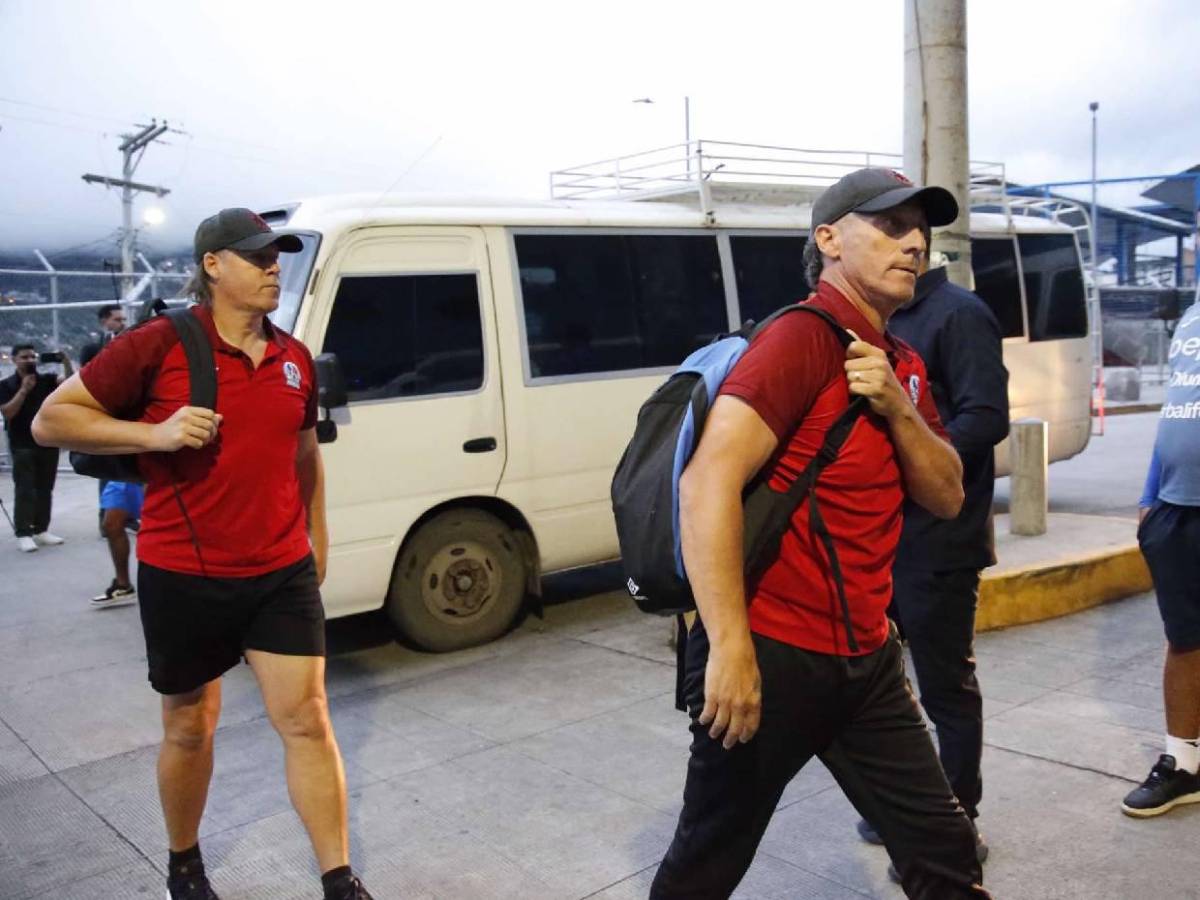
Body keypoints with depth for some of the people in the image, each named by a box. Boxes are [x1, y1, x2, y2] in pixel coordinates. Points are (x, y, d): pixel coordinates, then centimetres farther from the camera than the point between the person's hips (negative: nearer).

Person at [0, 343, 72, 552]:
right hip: (23, 446, -4)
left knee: (45, 490, 8)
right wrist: (24, 389, -16)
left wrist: (65, 361, -24)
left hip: (49, 443, 4)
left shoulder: (46, 379, 6)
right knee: (24, 490, -4)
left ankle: (41, 530, 15)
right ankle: (23, 534, -3)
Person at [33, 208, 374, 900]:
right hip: (183, 577, -3)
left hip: (282, 574, 3)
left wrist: (317, 541, 20)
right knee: (191, 728, 14)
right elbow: (51, 420, -5)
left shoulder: (294, 359, 6)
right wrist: (155, 433, -19)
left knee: (308, 721, 1)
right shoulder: (158, 347, -8)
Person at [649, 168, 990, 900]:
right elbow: (708, 483, -26)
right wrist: (730, 648, -30)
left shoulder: (902, 366, 12)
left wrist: (898, 408, -10)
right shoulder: (803, 337, -16)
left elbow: (947, 498, 8)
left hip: (867, 660, 8)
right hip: (772, 656, -8)